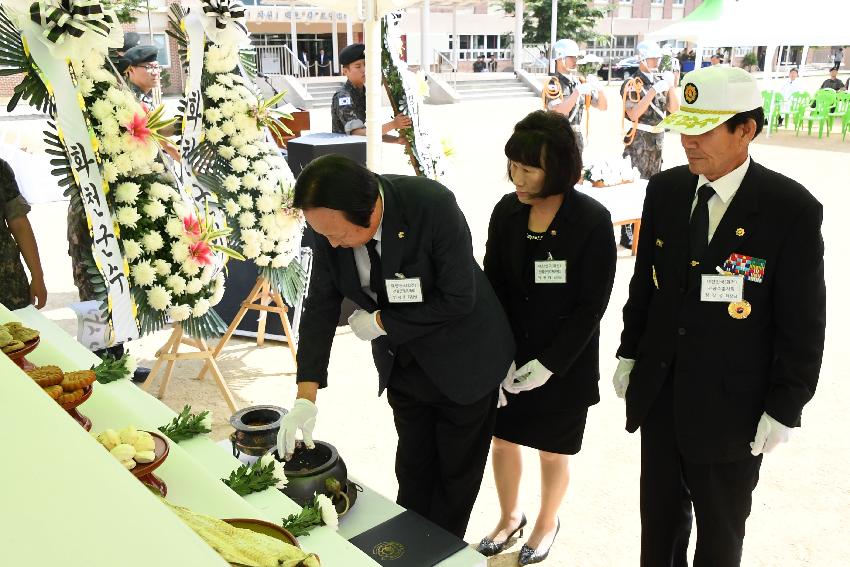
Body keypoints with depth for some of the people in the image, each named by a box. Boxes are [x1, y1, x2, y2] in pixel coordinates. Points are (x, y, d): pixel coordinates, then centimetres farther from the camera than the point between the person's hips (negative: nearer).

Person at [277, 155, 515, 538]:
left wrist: (381, 322, -20)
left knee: (457, 474, 14)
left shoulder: (434, 207, -32)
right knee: (412, 469, 19)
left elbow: (457, 300, -27)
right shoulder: (330, 222, -16)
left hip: (461, 361, -4)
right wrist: (306, 396, -16)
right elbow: (321, 305, -9)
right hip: (402, 361, 4)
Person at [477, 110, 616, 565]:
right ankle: (509, 515, 45)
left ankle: (547, 523, 43)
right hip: (508, 356, 4)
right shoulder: (506, 211, -5)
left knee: (552, 452, 14)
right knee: (502, 440, 17)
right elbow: (492, 286, -1)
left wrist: (549, 362, -18)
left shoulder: (593, 221, -16)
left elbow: (591, 305, -14)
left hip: (564, 364, -3)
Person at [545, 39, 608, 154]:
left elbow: (603, 106, 8)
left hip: (576, 139, 6)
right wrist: (578, 91, -29)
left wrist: (597, 87, -10)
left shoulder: (580, 82, 8)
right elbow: (559, 112, -25)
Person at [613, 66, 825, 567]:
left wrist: (784, 408, -10)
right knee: (659, 514, 21)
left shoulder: (792, 209, -15)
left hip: (731, 404, -4)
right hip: (658, 392, 4)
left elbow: (803, 322, -11)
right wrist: (629, 354, 10)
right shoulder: (664, 190, -1)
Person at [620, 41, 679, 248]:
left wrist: (671, 86, -5)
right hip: (638, 141, -7)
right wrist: (653, 91, -23)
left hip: (657, 141, 7)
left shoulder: (660, 80, 10)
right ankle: (626, 234, -2)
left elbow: (674, 108, 8)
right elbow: (633, 114, -21)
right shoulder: (632, 84, -8)